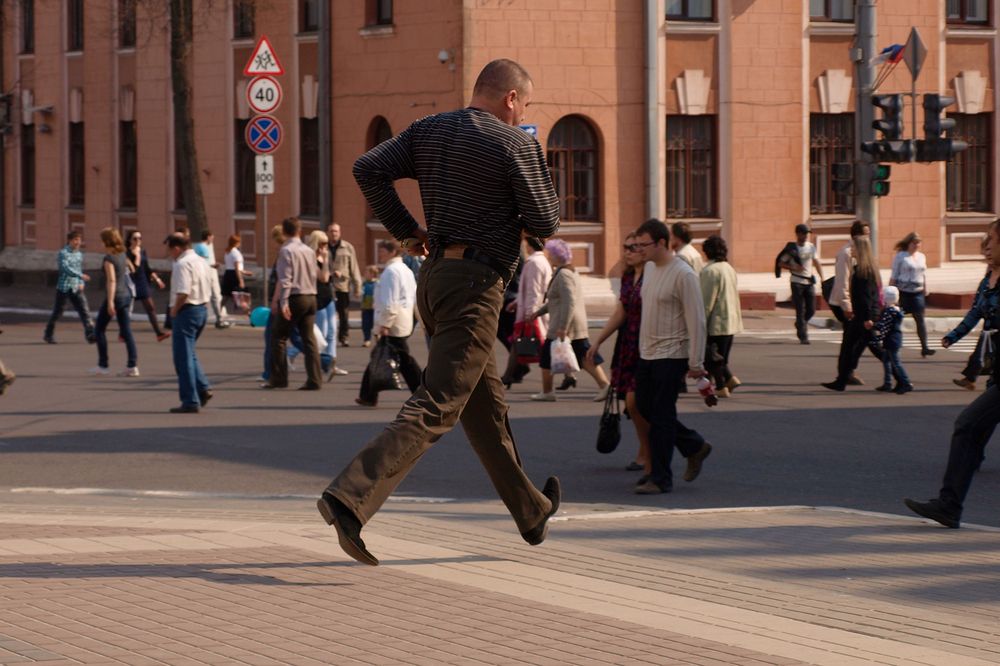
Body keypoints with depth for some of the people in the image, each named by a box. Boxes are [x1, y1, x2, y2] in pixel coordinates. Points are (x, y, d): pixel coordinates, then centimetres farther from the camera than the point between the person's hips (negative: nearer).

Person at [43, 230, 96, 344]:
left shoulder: (79, 254, 11)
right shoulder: (63, 253, -9)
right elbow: (66, 268, -23)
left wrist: (81, 283, 8)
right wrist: (81, 275, -33)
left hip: (76, 288, 5)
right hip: (64, 287, -5)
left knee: (84, 310, -11)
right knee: (57, 312, 7)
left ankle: (90, 334, -18)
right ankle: (48, 334, 24)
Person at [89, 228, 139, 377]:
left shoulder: (109, 258, -15)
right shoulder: (122, 255, 10)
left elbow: (111, 280, -21)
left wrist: (110, 302, -24)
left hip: (116, 296, -8)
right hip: (126, 294, 8)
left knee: (99, 330, 6)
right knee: (127, 331, 5)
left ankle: (102, 365, 7)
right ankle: (132, 366, -1)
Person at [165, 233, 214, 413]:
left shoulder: (182, 265, -16)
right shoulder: (202, 262, 14)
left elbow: (183, 293, -25)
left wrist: (174, 310, -10)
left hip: (187, 311, -9)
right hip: (202, 309, 9)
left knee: (183, 356, -2)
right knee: (189, 353, 22)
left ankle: (190, 401, -2)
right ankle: (203, 388, 9)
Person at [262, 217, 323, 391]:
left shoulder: (286, 250, -8)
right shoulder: (309, 251, 12)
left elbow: (285, 279, -17)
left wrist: (283, 302, -21)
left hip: (294, 298, -6)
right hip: (311, 297, 6)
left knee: (278, 337, 4)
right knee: (309, 339, 5)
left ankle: (278, 378, 4)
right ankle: (314, 380, 0)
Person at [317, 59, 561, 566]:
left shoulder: (427, 131, 10)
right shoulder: (515, 145, -8)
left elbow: (368, 168, -1)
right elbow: (544, 224, -7)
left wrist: (404, 229, 8)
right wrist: (539, 170, 12)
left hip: (433, 275, 8)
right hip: (477, 283, -8)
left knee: (486, 404, 19)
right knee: (436, 409, -12)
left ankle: (532, 512, 33)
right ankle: (350, 498, -27)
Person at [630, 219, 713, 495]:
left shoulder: (683, 274, -16)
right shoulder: (649, 268, 9)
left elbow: (696, 320, -16)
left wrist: (696, 362, -17)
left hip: (671, 355, -9)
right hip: (647, 353, 9)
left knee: (661, 417, -5)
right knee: (645, 408, 14)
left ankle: (660, 479, 2)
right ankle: (695, 447, 29)